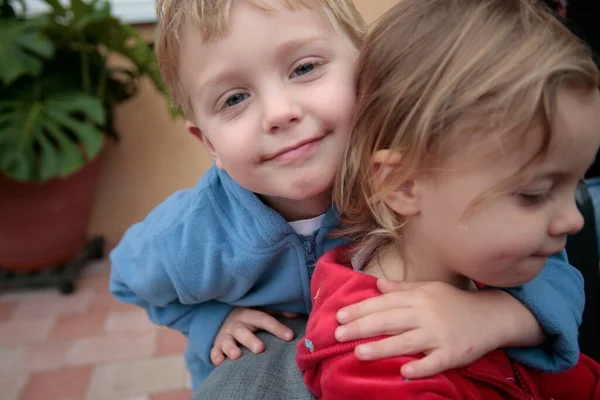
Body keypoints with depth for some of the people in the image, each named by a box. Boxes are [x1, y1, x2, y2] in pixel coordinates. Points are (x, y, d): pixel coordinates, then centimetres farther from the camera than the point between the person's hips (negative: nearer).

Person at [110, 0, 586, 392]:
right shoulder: (187, 240, -30)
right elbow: (132, 279, -6)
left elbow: (551, 272, -28)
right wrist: (211, 320, -21)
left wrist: (491, 314, -50)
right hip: (245, 385, 0)